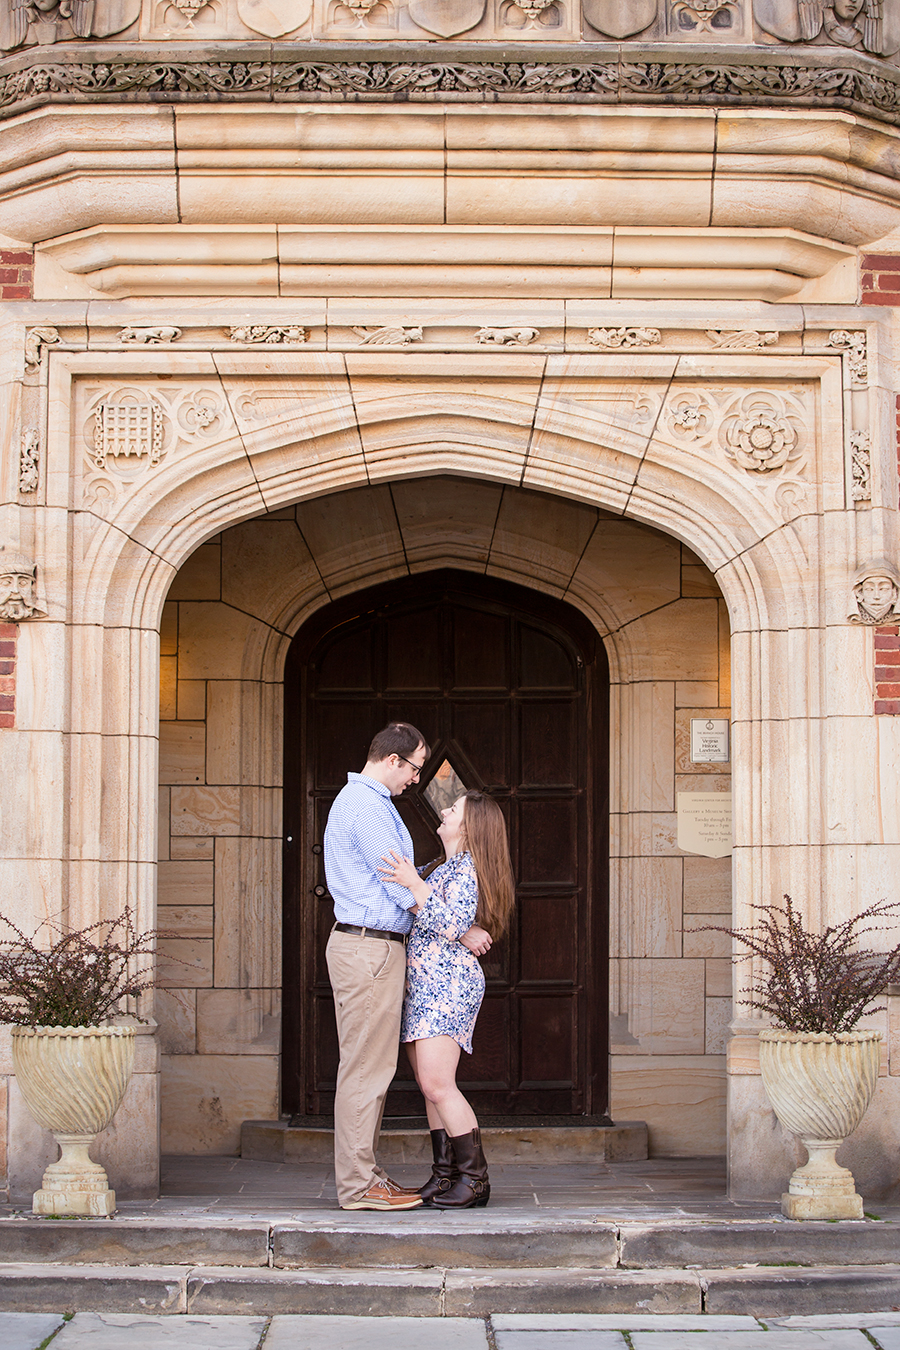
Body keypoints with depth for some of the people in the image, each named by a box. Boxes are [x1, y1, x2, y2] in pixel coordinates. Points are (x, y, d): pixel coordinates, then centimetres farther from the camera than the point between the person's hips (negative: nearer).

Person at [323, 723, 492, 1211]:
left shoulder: (365, 801, 19)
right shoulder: (367, 808, -15)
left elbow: (401, 879, 26)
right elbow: (405, 890, -15)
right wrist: (463, 932, -8)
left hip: (374, 946, 11)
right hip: (368, 947, -11)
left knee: (371, 1068, 12)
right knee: (366, 1068, -8)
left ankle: (363, 1175, 16)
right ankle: (358, 1184, -5)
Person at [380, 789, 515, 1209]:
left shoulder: (466, 867, -9)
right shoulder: (447, 868, 22)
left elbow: (452, 926, -22)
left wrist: (414, 883, -25)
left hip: (447, 982, -10)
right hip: (422, 985, 10)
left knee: (437, 1085, -15)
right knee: (431, 1086, 7)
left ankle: (475, 1179, -12)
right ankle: (445, 1175, 8)